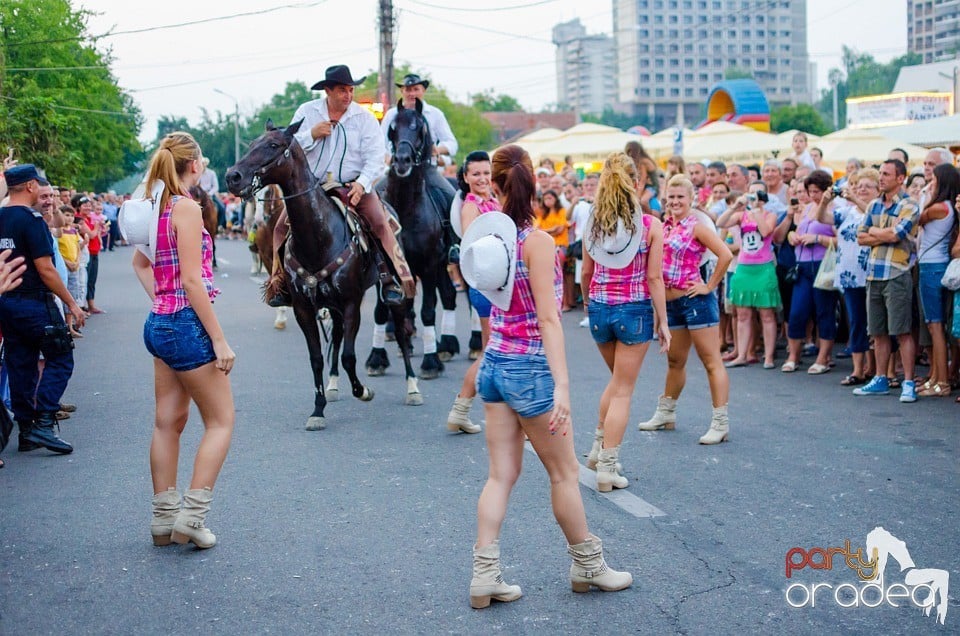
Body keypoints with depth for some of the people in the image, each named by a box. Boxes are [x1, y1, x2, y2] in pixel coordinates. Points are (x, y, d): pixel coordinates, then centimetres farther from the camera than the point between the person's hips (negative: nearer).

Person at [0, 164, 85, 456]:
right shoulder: (31, 219, -15)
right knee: (60, 359, 0)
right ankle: (43, 424, -9)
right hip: (33, 302, -8)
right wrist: (71, 303, -12)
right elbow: (45, 269, -18)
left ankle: (26, 431, 17)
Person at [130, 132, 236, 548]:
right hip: (187, 324, -9)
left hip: (160, 323, 9)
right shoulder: (186, 208, -15)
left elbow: (140, 262, 26)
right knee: (221, 421, 1)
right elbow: (192, 280, -20)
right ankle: (191, 516, -5)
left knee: (168, 421, 13)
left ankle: (164, 519, 18)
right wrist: (220, 342, -18)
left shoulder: (157, 208, 10)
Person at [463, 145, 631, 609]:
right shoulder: (536, 240, -17)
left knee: (502, 474, 9)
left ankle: (484, 576, 6)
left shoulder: (487, 234, 1)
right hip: (531, 366, -6)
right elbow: (548, 318, -21)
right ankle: (587, 565, 24)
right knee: (564, 472, 10)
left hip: (494, 363, 6)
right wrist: (562, 386, -23)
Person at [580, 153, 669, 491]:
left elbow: (586, 273, 5)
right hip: (634, 310, -4)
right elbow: (654, 278, -10)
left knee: (618, 379, 26)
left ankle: (599, 448, 26)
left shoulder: (594, 223, 0)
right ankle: (607, 466, 3)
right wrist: (662, 321, -3)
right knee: (623, 390, 4)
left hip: (599, 309, 4)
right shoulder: (650, 225, -10)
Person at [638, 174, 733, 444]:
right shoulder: (665, 226, 10)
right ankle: (665, 414, 32)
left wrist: (709, 286, -15)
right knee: (674, 362, 19)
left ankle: (721, 423, -6)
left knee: (711, 361, -5)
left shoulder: (696, 226, -10)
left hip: (695, 300, -8)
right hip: (670, 301, 8)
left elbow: (725, 255, -20)